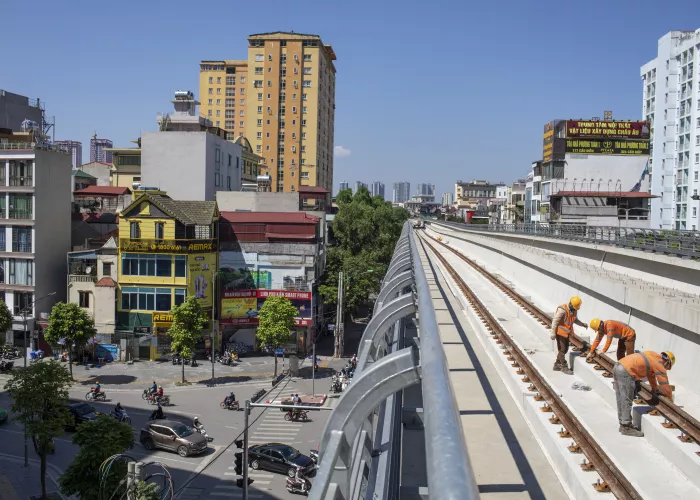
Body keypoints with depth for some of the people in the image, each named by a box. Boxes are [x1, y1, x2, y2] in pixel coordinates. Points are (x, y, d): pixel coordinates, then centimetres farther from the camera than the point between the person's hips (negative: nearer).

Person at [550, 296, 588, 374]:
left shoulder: (574, 310, 1)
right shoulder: (562, 310, -24)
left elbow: (575, 320, 18)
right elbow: (555, 321, -22)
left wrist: (582, 324, 1)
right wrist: (553, 333, -22)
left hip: (567, 332, 9)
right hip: (560, 332, -9)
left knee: (565, 349, 14)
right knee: (562, 349, -1)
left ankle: (557, 365, 24)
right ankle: (564, 367, 9)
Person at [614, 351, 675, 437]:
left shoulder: (653, 356, 24)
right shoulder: (659, 364, 0)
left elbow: (651, 374, 37)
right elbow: (664, 384, 4)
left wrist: (655, 389, 46)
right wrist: (670, 396, 21)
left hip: (617, 367, 9)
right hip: (626, 372, -9)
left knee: (621, 400, 16)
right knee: (627, 401, -2)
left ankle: (623, 424, 25)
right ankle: (626, 428, 3)